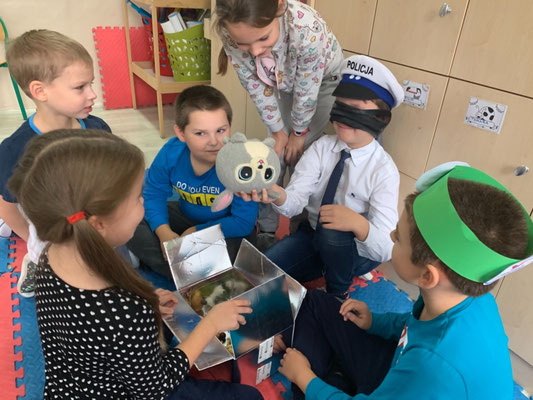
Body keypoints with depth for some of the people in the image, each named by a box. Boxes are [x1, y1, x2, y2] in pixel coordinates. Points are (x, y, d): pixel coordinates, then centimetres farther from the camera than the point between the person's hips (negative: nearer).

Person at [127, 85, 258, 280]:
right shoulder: (170, 153, -20)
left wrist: (195, 232, -20)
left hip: (227, 229, -4)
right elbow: (154, 193, -4)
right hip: (186, 217, 5)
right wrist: (164, 232, -20)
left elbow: (243, 222, -26)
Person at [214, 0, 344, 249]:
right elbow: (255, 85, -17)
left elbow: (306, 90, -28)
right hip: (281, 82, 3)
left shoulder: (307, 29, -43)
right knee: (276, 154, 0)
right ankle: (265, 230, 15)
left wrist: (299, 133, -13)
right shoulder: (233, 35, -31)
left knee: (300, 156, -4)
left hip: (324, 80, -3)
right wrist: (278, 131, -10)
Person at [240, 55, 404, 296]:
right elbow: (294, 202, -22)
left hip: (356, 251, -3)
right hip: (313, 234, 4)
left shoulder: (384, 171, -22)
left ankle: (338, 293, -4)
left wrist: (358, 224, -46)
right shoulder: (322, 148, -10)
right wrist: (276, 194, -46)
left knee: (332, 233, -35)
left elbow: (386, 249, -26)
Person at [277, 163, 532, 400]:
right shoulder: (466, 295, -20)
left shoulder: (437, 365, -44)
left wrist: (304, 378, -12)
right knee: (316, 302, 8)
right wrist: (375, 322, -5)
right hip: (398, 371, 6)